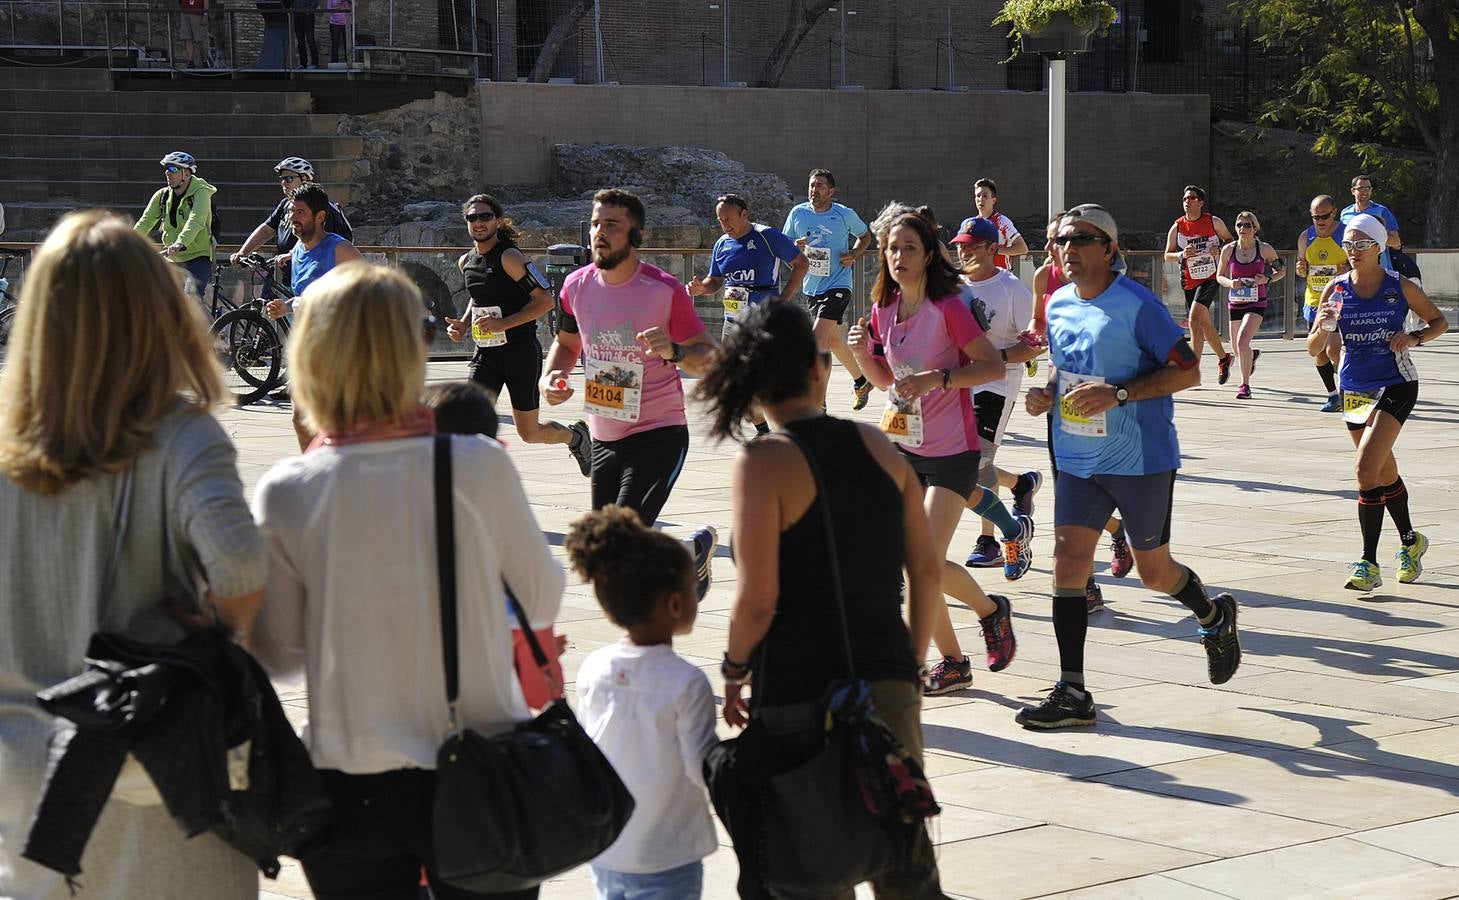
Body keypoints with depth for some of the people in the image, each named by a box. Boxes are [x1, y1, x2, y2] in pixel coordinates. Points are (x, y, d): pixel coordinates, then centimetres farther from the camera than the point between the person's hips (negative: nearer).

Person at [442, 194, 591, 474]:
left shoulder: (509, 257, -15)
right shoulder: (466, 262, 7)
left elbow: (545, 301, -18)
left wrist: (503, 324, -24)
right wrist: (464, 324, 7)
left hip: (521, 351, -5)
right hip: (486, 353, 6)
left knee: (529, 433, 7)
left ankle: (575, 436, 38)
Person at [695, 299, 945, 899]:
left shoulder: (763, 463, -10)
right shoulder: (878, 445, 5)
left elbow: (757, 599, -15)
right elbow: (928, 571, 8)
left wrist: (733, 675, 1)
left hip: (799, 697, -4)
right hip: (889, 685, 5)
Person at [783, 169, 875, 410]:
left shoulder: (845, 214, -7)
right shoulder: (798, 213, 1)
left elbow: (865, 236, 11)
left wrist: (854, 255, -7)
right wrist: (794, 247, -13)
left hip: (837, 285, -5)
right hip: (811, 287, 6)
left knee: (818, 339, -20)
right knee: (833, 340, 19)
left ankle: (816, 400, -18)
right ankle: (861, 382, 42)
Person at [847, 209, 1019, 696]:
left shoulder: (948, 307, -14)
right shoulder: (884, 311, 5)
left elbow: (994, 365, -16)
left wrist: (936, 379, -25)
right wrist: (862, 352, -2)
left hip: (950, 452, -6)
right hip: (903, 448, 6)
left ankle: (991, 610, 17)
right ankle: (952, 662, 18)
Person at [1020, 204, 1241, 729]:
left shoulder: (1137, 305, -14)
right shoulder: (1058, 304, 6)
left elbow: (1187, 371, -15)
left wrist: (1118, 394, -25)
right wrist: (1047, 394, 1)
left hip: (1142, 460, -5)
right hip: (1077, 461, 5)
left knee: (1154, 572, 8)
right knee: (1068, 562, -6)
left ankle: (1215, 617, 41)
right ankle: (1072, 694, -2)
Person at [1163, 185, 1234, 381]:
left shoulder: (1214, 222, -2)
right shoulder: (1177, 227, 3)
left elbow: (1230, 240, 12)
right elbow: (1167, 255, 6)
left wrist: (1220, 249, -9)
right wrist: (1182, 254, -14)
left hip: (1210, 277, -4)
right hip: (1189, 281, 4)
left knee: (1195, 319, -21)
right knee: (1205, 325, 11)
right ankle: (1223, 358, 32)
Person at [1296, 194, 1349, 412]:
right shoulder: (1306, 238, 4)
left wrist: (1348, 271, -22)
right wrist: (1301, 269, -6)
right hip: (1314, 302, 5)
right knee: (1318, 351, 7)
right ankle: (1334, 395, 22)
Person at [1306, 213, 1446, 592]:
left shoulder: (1400, 288, -7)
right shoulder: (1335, 290, -2)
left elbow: (1440, 322, 6)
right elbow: (1315, 349, -1)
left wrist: (1414, 337, -13)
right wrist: (1324, 325, -23)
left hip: (1395, 386, -4)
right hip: (1354, 389, 4)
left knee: (1366, 469, -18)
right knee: (1385, 473, 17)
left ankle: (1369, 564, -14)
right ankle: (1411, 542, 40)